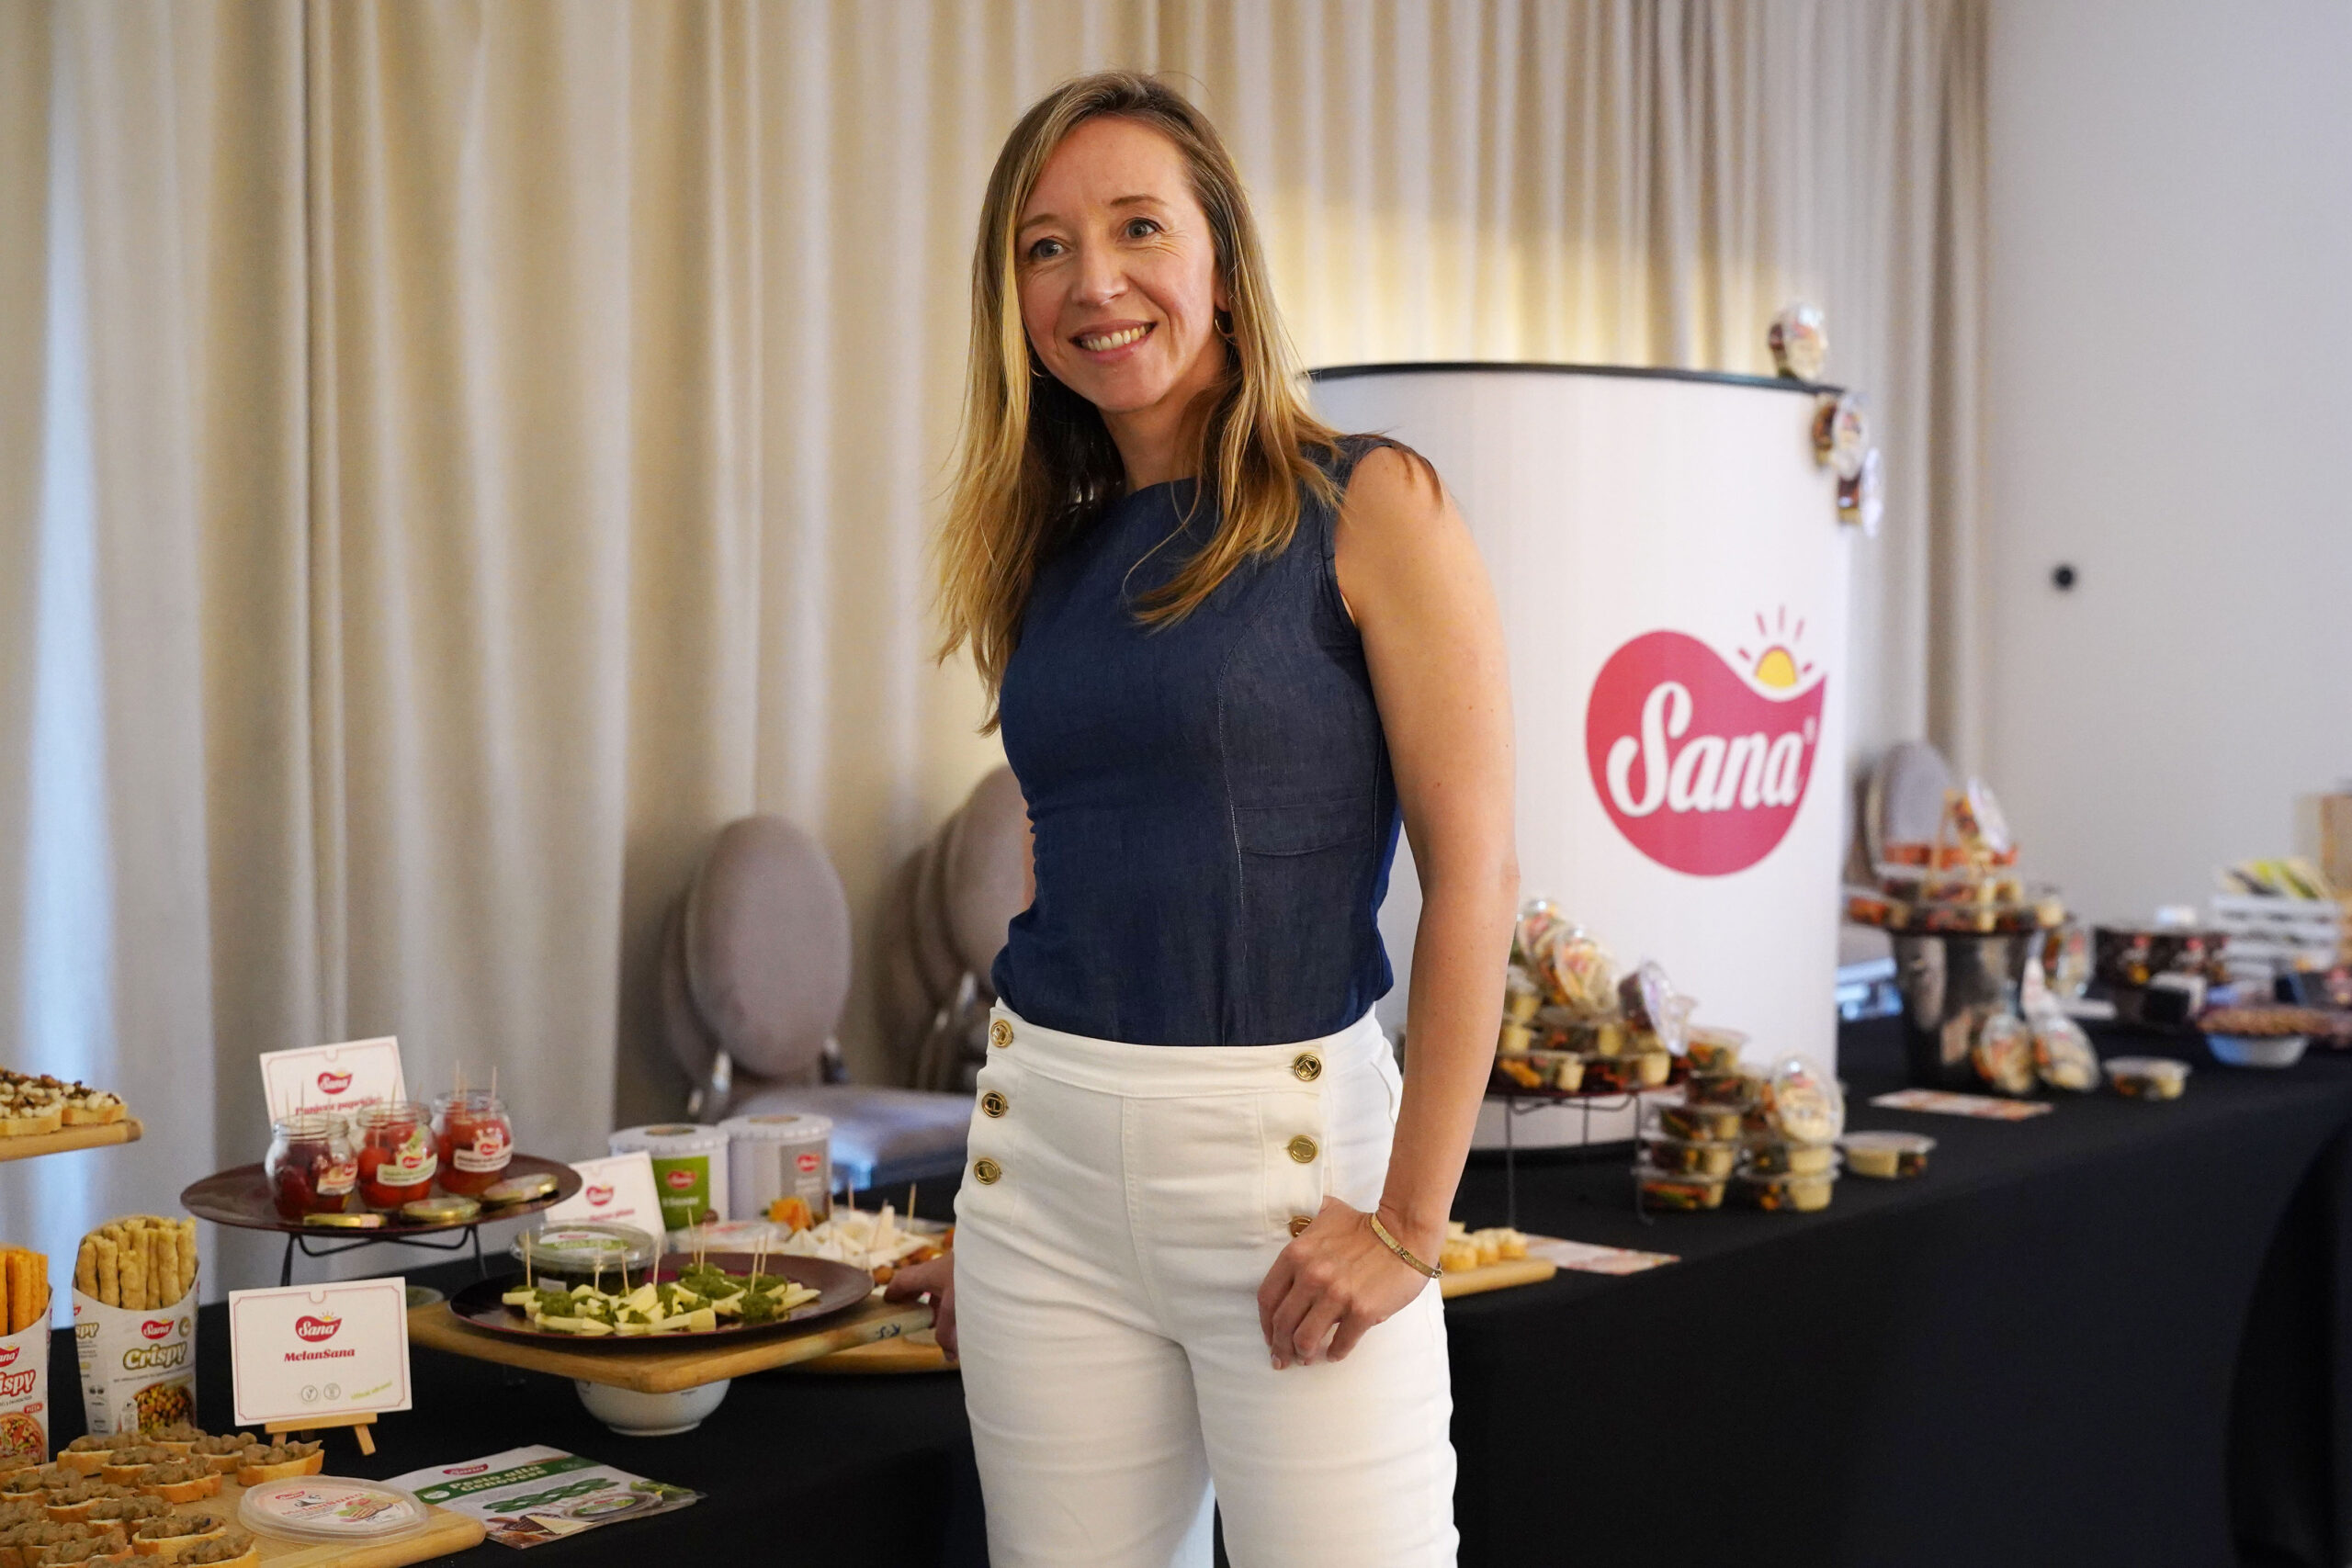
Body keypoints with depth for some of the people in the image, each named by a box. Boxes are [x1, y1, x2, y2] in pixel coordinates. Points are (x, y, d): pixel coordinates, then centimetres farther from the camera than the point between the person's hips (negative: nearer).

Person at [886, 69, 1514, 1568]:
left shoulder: (1366, 507, -6)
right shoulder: (1050, 551, 10)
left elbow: (1477, 867, -10)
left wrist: (1409, 1221, -14)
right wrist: (991, 1206, 15)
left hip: (1284, 1142, -5)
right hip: (1045, 1159, 5)